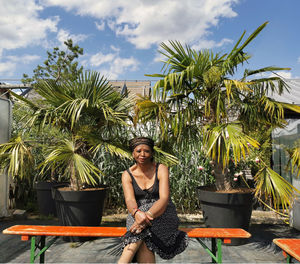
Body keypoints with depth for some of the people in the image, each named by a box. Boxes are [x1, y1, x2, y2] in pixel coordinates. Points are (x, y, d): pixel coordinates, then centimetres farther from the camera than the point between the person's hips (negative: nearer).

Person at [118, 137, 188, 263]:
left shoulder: (161, 169, -6)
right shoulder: (127, 175, 0)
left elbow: (164, 199, -19)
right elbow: (129, 200, -16)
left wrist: (148, 215, -38)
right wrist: (137, 213, -41)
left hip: (163, 214, -2)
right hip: (137, 214, 2)